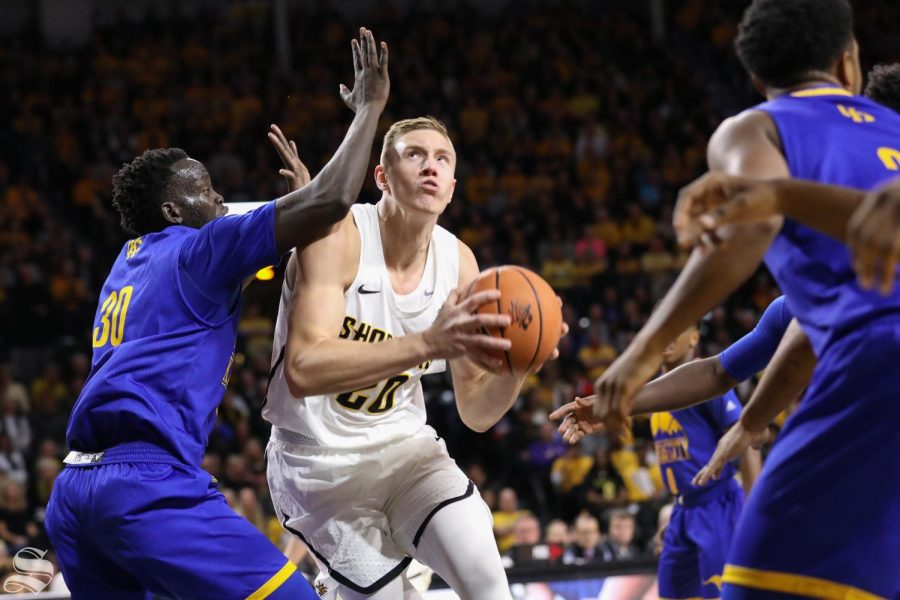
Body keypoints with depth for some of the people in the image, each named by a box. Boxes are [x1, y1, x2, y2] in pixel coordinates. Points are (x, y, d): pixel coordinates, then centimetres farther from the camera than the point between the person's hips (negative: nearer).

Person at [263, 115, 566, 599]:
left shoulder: (458, 263, -4)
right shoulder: (337, 236, -20)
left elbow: (476, 413, 1)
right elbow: (303, 371, -34)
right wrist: (429, 344, -44)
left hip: (403, 445, 4)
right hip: (320, 458, -4)